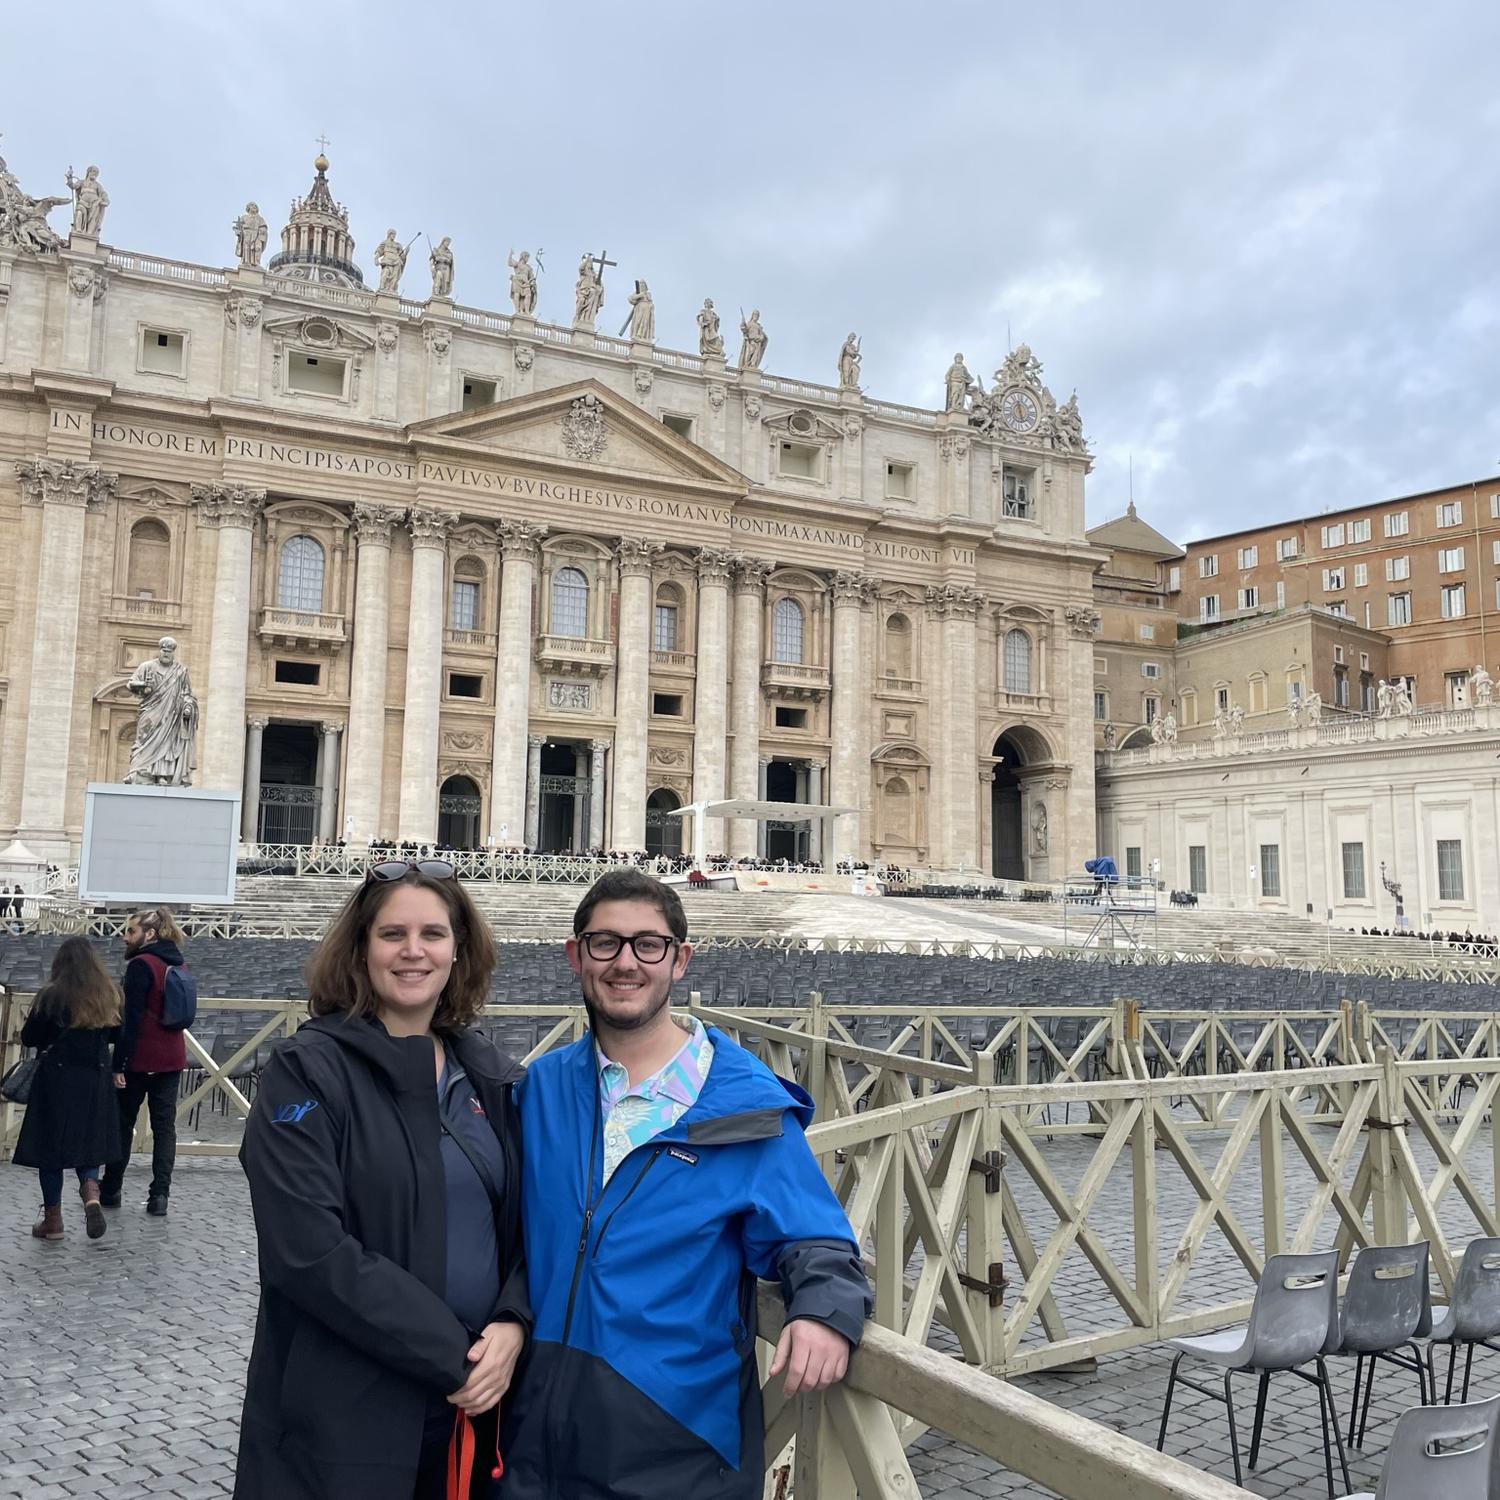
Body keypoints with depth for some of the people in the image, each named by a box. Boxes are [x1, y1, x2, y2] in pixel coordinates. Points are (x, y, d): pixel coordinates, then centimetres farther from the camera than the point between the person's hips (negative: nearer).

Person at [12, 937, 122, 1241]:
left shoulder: (51, 996, -11)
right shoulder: (108, 995, 1)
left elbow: (28, 1038, -4)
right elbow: (115, 1034, 11)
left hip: (57, 1078, -3)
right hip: (94, 1079, 3)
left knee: (50, 1145, 8)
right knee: (87, 1140, 16)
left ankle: (52, 1220, 13)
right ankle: (91, 1191, -10)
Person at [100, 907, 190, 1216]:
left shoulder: (141, 965, -13)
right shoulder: (177, 965, 10)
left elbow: (131, 1018, -17)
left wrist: (119, 1064, -15)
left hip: (141, 1060, -6)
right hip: (172, 1058, 6)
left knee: (122, 1123, 10)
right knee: (165, 1125, 5)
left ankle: (111, 1189, 22)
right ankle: (160, 1194, 1)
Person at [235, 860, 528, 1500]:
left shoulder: (489, 1076, 5)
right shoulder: (308, 1072, -11)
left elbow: (526, 1221, 7)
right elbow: (310, 1251, -19)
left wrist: (512, 1326, -12)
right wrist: (450, 1357, -18)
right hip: (341, 1414, -4)